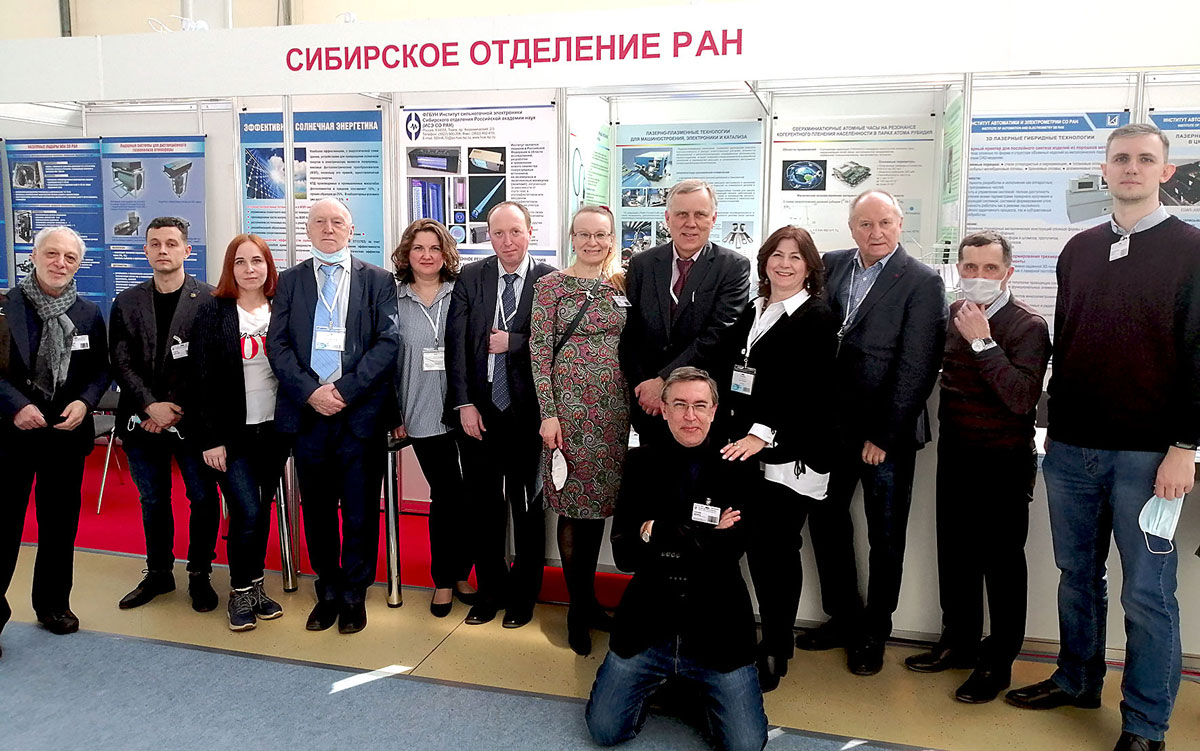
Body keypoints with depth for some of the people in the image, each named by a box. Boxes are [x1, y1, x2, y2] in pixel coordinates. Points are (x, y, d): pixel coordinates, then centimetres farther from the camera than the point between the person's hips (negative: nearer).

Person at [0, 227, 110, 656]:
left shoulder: (89, 313, 4)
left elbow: (101, 369, 7)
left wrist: (85, 402, -10)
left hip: (67, 430, 3)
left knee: (60, 523, 13)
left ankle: (54, 604, 28)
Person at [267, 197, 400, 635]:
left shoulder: (378, 280, 5)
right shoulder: (289, 282, 12)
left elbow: (388, 341, -3)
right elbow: (277, 344, 4)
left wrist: (345, 390, -12)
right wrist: (311, 391, -10)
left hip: (361, 412, -2)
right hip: (306, 411, 2)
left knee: (360, 509, 3)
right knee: (317, 508, 10)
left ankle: (354, 595, 19)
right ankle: (328, 592, 25)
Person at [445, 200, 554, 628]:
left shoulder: (550, 280, -4)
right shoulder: (470, 277, 3)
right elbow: (456, 343, -1)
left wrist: (514, 342, -16)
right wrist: (464, 404, -7)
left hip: (526, 412, -2)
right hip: (477, 411, 2)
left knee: (527, 505, 11)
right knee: (484, 505, 12)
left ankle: (524, 594, 26)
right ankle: (491, 589, 29)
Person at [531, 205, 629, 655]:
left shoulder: (623, 284, 9)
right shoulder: (551, 286, -2)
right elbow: (539, 351, -5)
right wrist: (548, 413, -11)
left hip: (614, 406, 4)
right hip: (569, 404, -4)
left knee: (599, 500, 11)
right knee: (573, 503, 1)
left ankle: (589, 597, 26)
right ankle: (578, 607, 14)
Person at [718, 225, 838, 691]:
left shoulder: (817, 317, -4)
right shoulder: (752, 313, 17)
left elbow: (805, 388, -14)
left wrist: (762, 433, -24)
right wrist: (737, 433, 8)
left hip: (792, 455, -6)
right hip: (748, 451, 6)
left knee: (777, 549, -1)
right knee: (757, 545, 7)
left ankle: (775, 653, 14)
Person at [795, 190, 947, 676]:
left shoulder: (922, 282, -8)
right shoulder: (832, 266, 6)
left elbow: (916, 367, -12)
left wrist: (884, 435, -13)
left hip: (887, 434, -5)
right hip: (832, 426, 5)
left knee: (886, 536, 9)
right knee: (825, 520, 13)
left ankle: (874, 632, 27)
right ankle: (842, 618, 32)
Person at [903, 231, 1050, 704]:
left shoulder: (1028, 326, -13)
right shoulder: (954, 314, 5)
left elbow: (1023, 398, -26)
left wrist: (983, 341, -24)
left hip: (1004, 462, -6)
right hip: (955, 452, 6)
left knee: (1001, 562, 5)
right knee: (955, 553, 16)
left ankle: (997, 662, 20)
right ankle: (958, 642, 33)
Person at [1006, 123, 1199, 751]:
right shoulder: (1078, 250, 11)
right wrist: (1055, 423, 14)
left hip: (1148, 454, -4)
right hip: (1072, 447, 5)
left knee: (1147, 592, 2)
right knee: (1077, 573, 15)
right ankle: (1077, 680, 32)